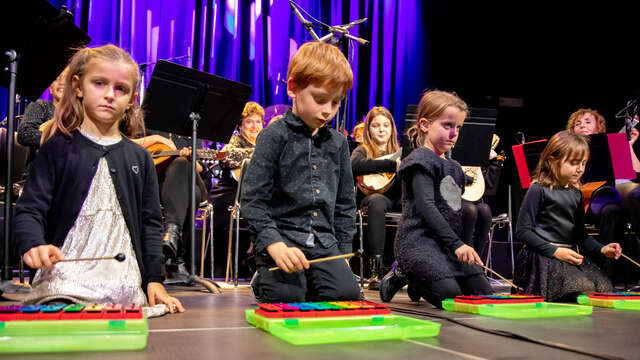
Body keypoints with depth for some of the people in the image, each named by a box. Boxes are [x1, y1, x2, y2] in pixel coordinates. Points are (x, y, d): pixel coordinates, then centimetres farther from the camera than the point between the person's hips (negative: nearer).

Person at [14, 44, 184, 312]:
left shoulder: (139, 158, 13)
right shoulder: (57, 149, 6)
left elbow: (150, 223, 13)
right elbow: (29, 210, 1)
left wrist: (155, 280, 4)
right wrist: (34, 244, -21)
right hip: (63, 286, -2)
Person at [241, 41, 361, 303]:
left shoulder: (338, 143, 13)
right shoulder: (274, 136, -4)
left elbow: (345, 203, 19)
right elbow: (253, 200, -9)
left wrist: (343, 250, 11)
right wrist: (275, 244, -22)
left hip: (325, 243, 4)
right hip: (281, 238, -4)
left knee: (348, 295, -18)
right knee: (288, 303, -21)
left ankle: (308, 286, 13)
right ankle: (263, 283, 12)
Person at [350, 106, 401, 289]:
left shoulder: (400, 151, 24)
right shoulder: (363, 150, 13)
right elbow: (355, 165, -14)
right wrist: (393, 165, -18)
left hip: (398, 198, 3)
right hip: (373, 196, -3)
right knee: (377, 201, -39)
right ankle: (376, 269, -39)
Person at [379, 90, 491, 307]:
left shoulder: (454, 167, 20)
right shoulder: (421, 159, -7)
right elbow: (426, 207, -19)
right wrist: (456, 244, -23)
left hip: (449, 243, 9)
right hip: (419, 239, -9)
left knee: (485, 294, 1)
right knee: (452, 296, -23)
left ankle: (418, 280, 14)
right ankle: (402, 276, 3)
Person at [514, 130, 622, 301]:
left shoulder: (576, 194, 16)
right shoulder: (539, 189, -8)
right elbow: (522, 231, -10)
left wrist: (601, 249, 6)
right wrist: (554, 251, -17)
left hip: (571, 255, 7)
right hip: (543, 256, -7)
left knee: (605, 288, -12)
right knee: (583, 288, -25)